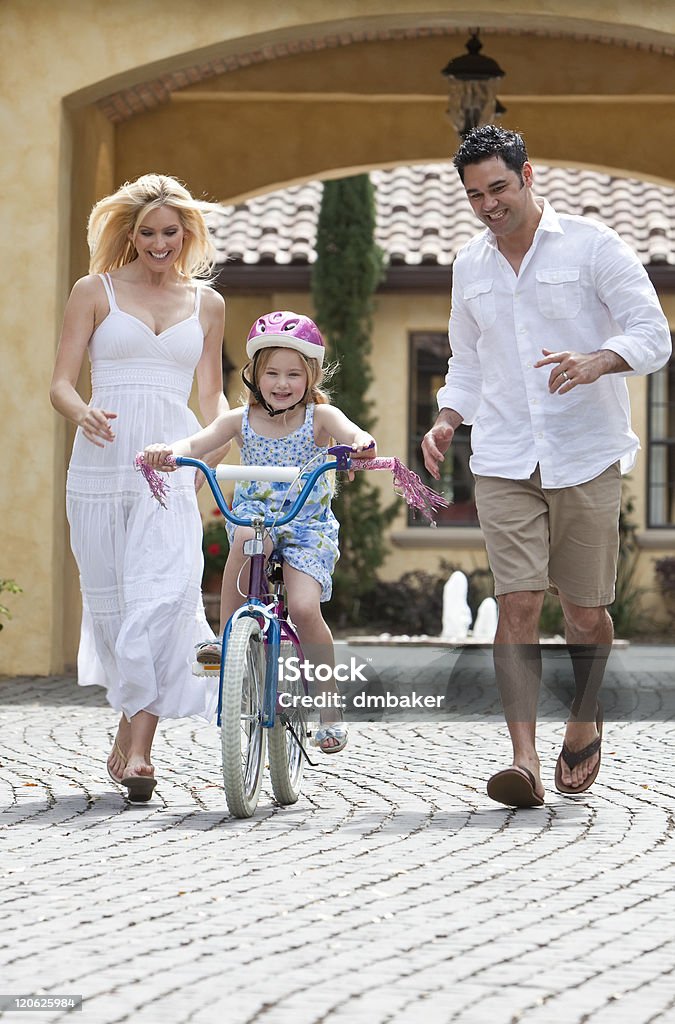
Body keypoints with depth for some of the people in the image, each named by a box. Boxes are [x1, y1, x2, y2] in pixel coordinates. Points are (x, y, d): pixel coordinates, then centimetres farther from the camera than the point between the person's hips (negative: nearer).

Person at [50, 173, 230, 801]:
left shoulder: (206, 303, 15)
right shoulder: (95, 292, 8)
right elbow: (61, 383, 3)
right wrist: (83, 413, -20)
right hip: (102, 461, 0)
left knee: (161, 596, -16)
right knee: (110, 601, 4)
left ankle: (138, 748, -19)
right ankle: (130, 722, 25)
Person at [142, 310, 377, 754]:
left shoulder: (320, 417, -5)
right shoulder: (241, 420, 0)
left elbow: (352, 434, -25)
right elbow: (198, 443, -14)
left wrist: (361, 444, -50)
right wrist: (168, 450, -37)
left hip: (308, 527, -1)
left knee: (305, 608, -22)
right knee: (245, 535, -37)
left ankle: (331, 711, -6)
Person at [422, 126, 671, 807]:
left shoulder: (591, 246, -2)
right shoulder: (470, 265, 13)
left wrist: (594, 361, -26)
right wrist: (447, 420, 6)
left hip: (586, 457, -3)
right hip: (504, 462, 3)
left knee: (585, 612, 5)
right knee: (517, 604, -12)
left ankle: (584, 724, 32)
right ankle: (523, 757, -16)